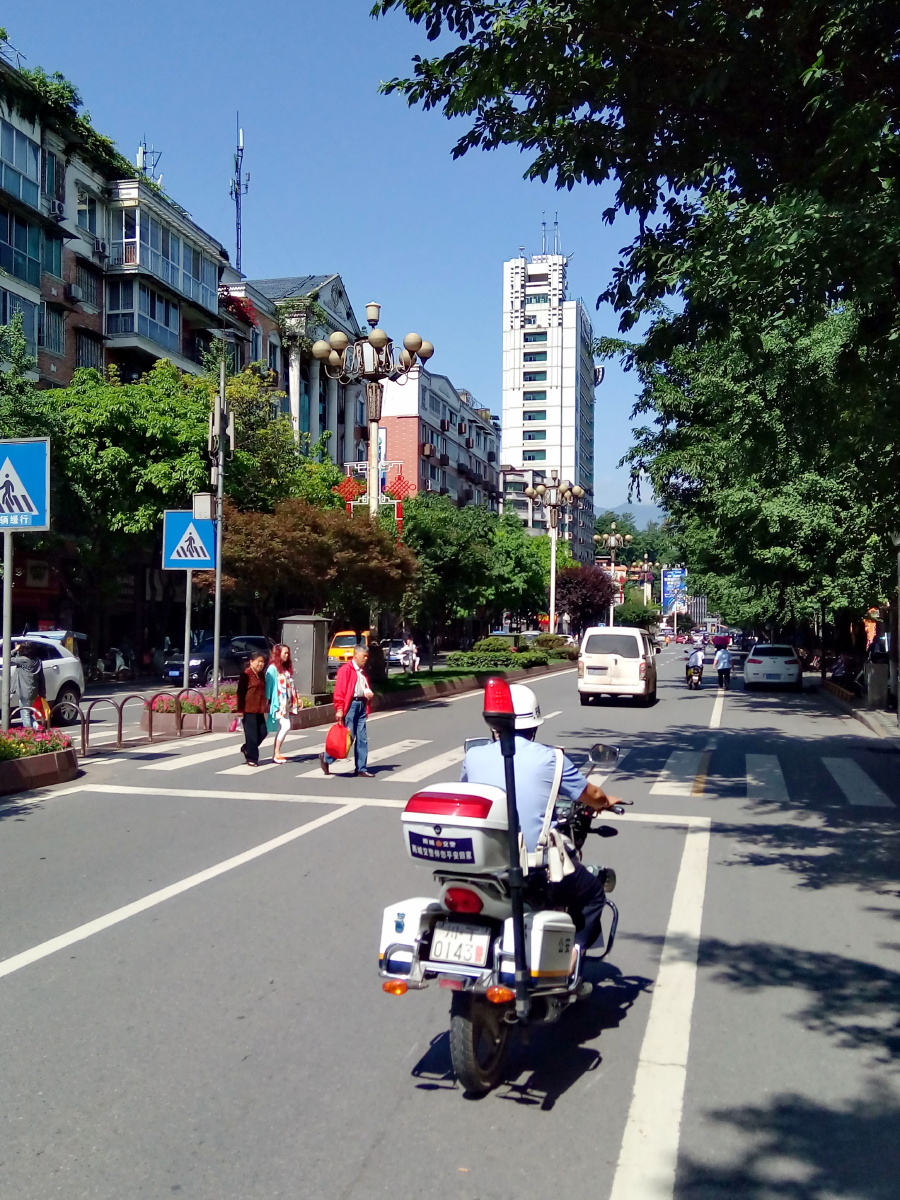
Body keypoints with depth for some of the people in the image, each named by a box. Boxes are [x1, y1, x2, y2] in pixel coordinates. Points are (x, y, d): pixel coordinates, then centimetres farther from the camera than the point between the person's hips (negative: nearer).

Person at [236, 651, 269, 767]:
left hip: (259, 710, 8)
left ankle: (246, 749, 27)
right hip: (248, 709, -8)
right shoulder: (246, 674, -8)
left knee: (263, 732, 7)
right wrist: (240, 709, -14)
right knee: (252, 734, -4)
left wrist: (267, 704, 18)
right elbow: (240, 693, -11)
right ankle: (251, 758, 6)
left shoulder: (261, 675, 14)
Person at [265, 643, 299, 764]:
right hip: (278, 703, -8)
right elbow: (269, 685, -12)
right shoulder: (272, 668, -8)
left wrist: (296, 699, 13)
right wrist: (268, 701, -16)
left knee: (281, 728, 8)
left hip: (286, 703, 8)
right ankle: (276, 754, -9)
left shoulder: (286, 668, 16)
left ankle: (276, 754, 13)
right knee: (285, 726, -16)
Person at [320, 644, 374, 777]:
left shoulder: (362, 671, 18)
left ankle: (361, 768, 10)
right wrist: (339, 709, -20)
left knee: (362, 738, 6)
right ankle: (326, 758, 10)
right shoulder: (346, 669, -9)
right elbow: (339, 691, -15)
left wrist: (368, 693, 5)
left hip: (361, 705, 8)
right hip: (350, 705, -8)